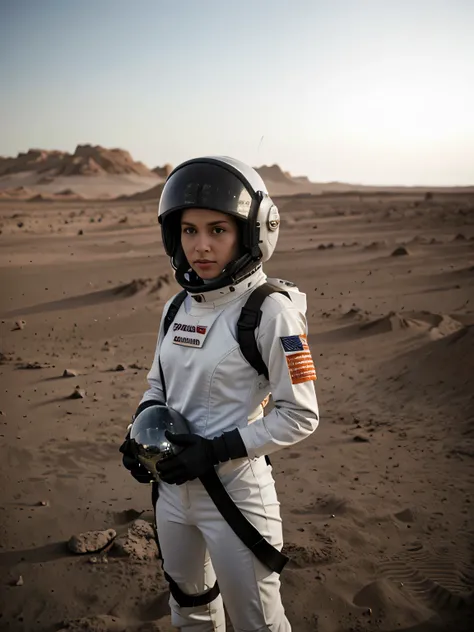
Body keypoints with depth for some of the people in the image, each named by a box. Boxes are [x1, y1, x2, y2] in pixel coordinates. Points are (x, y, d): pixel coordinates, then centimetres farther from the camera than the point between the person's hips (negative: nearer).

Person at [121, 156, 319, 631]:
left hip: (236, 492, -6)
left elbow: (300, 416, -16)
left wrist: (215, 450, -20)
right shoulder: (178, 306, 1)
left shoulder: (271, 310, -18)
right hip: (172, 486, 6)